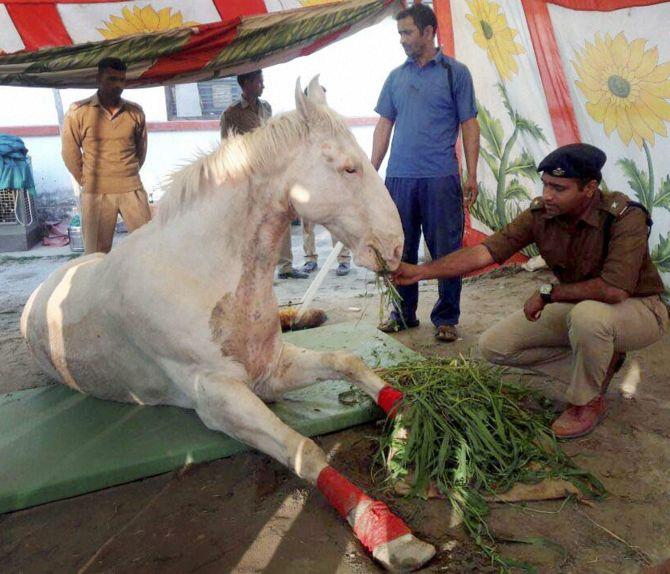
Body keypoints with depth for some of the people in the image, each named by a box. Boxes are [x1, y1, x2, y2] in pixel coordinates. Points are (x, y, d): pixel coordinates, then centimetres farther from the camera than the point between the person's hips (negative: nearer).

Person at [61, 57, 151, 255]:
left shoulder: (135, 112, 2)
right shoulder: (78, 112, -5)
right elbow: (70, 152, 3)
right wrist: (87, 181, 8)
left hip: (132, 190, 2)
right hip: (97, 193, -2)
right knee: (97, 253, 3)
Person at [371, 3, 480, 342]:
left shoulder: (455, 72, 4)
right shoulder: (396, 77, 15)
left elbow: (469, 126, 2)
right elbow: (384, 126, 14)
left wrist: (472, 175, -6)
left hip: (440, 178, -4)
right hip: (398, 177, 4)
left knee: (446, 251, 0)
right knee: (400, 250, 9)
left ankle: (446, 319, 12)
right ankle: (404, 314, 22)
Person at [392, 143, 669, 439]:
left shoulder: (625, 217, -27)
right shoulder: (540, 213, -14)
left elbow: (614, 290, -37)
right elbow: (486, 251, -21)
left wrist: (548, 293, -27)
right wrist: (421, 271, -31)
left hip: (638, 307, -5)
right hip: (576, 307, 6)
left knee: (588, 313, -41)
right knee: (493, 346, -2)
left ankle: (588, 402, -11)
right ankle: (601, 365, 8)